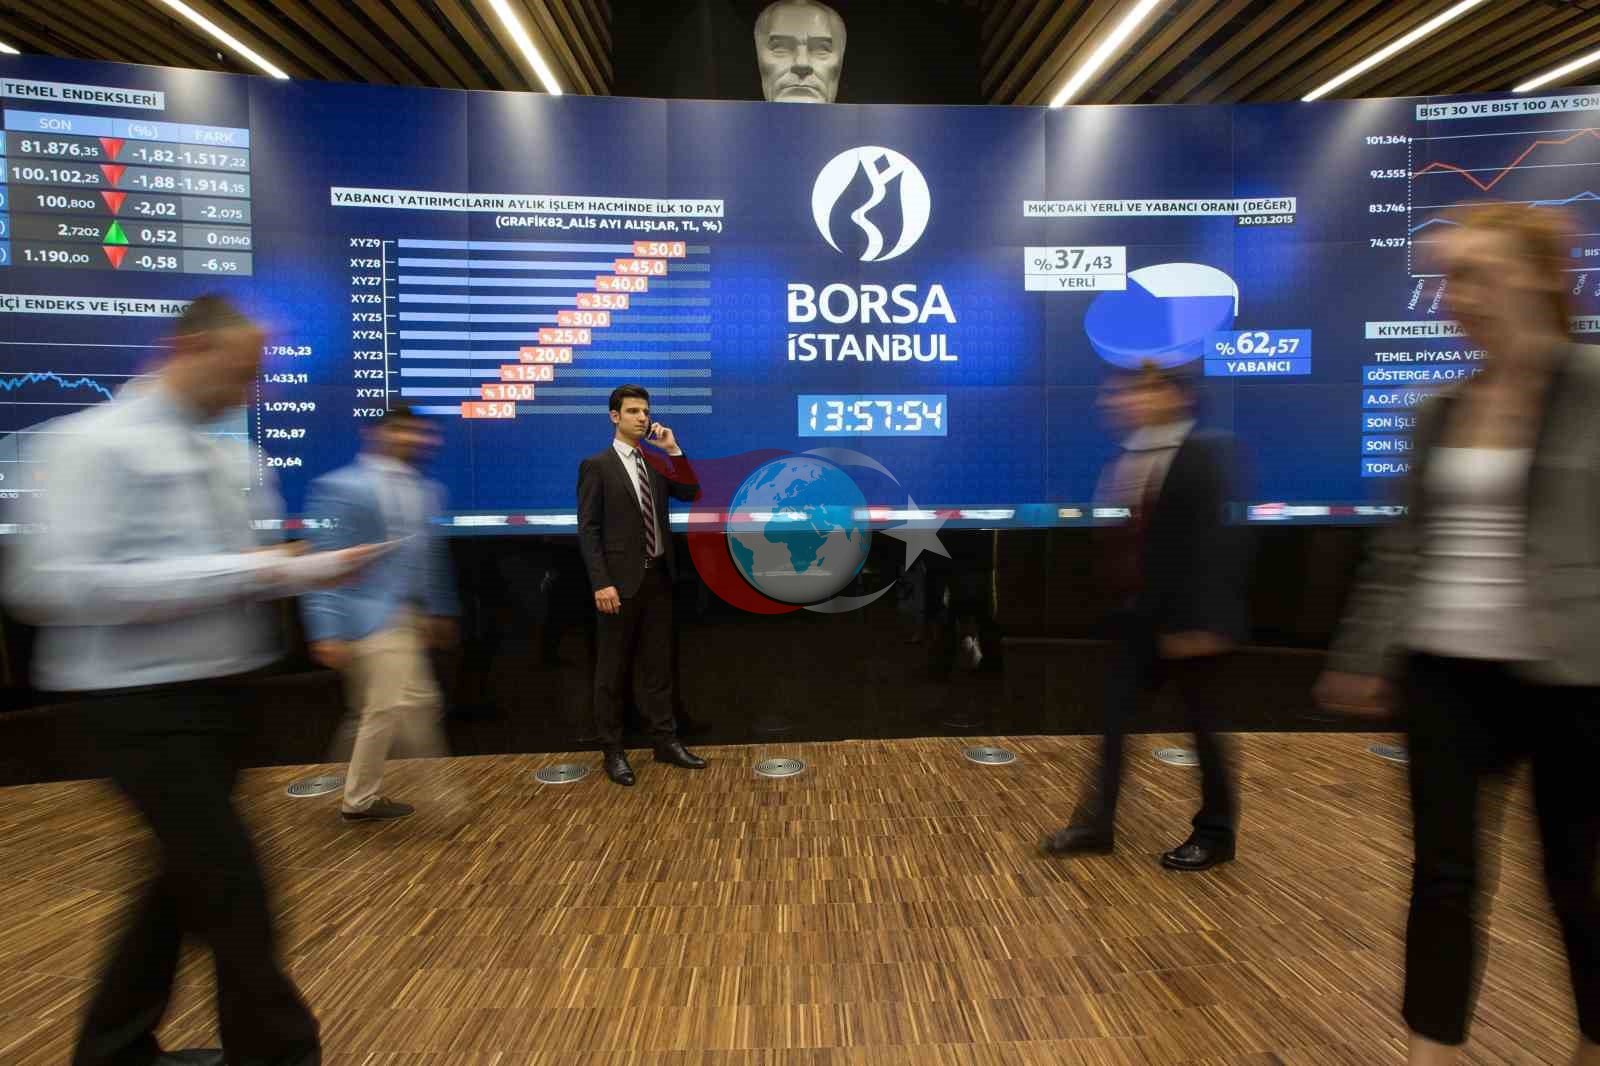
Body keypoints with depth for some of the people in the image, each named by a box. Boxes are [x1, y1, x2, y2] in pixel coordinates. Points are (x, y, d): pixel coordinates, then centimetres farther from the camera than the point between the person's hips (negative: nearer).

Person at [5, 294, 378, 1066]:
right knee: (231, 885, -2)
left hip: (217, 693, 8)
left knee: (191, 876, 19)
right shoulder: (96, 443, -14)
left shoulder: (222, 458, 10)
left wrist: (315, 570, -1)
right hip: (144, 704, -8)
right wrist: (240, 572, -24)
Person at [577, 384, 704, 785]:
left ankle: (666, 741, 21)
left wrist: (673, 450, -2)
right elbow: (588, 529, -10)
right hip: (621, 580, -5)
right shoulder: (597, 466, -5)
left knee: (657, 664, 12)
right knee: (613, 669, 5)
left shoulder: (656, 464, 12)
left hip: (658, 576, 6)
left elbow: (692, 493, 6)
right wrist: (601, 583, -17)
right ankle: (612, 751, 16)